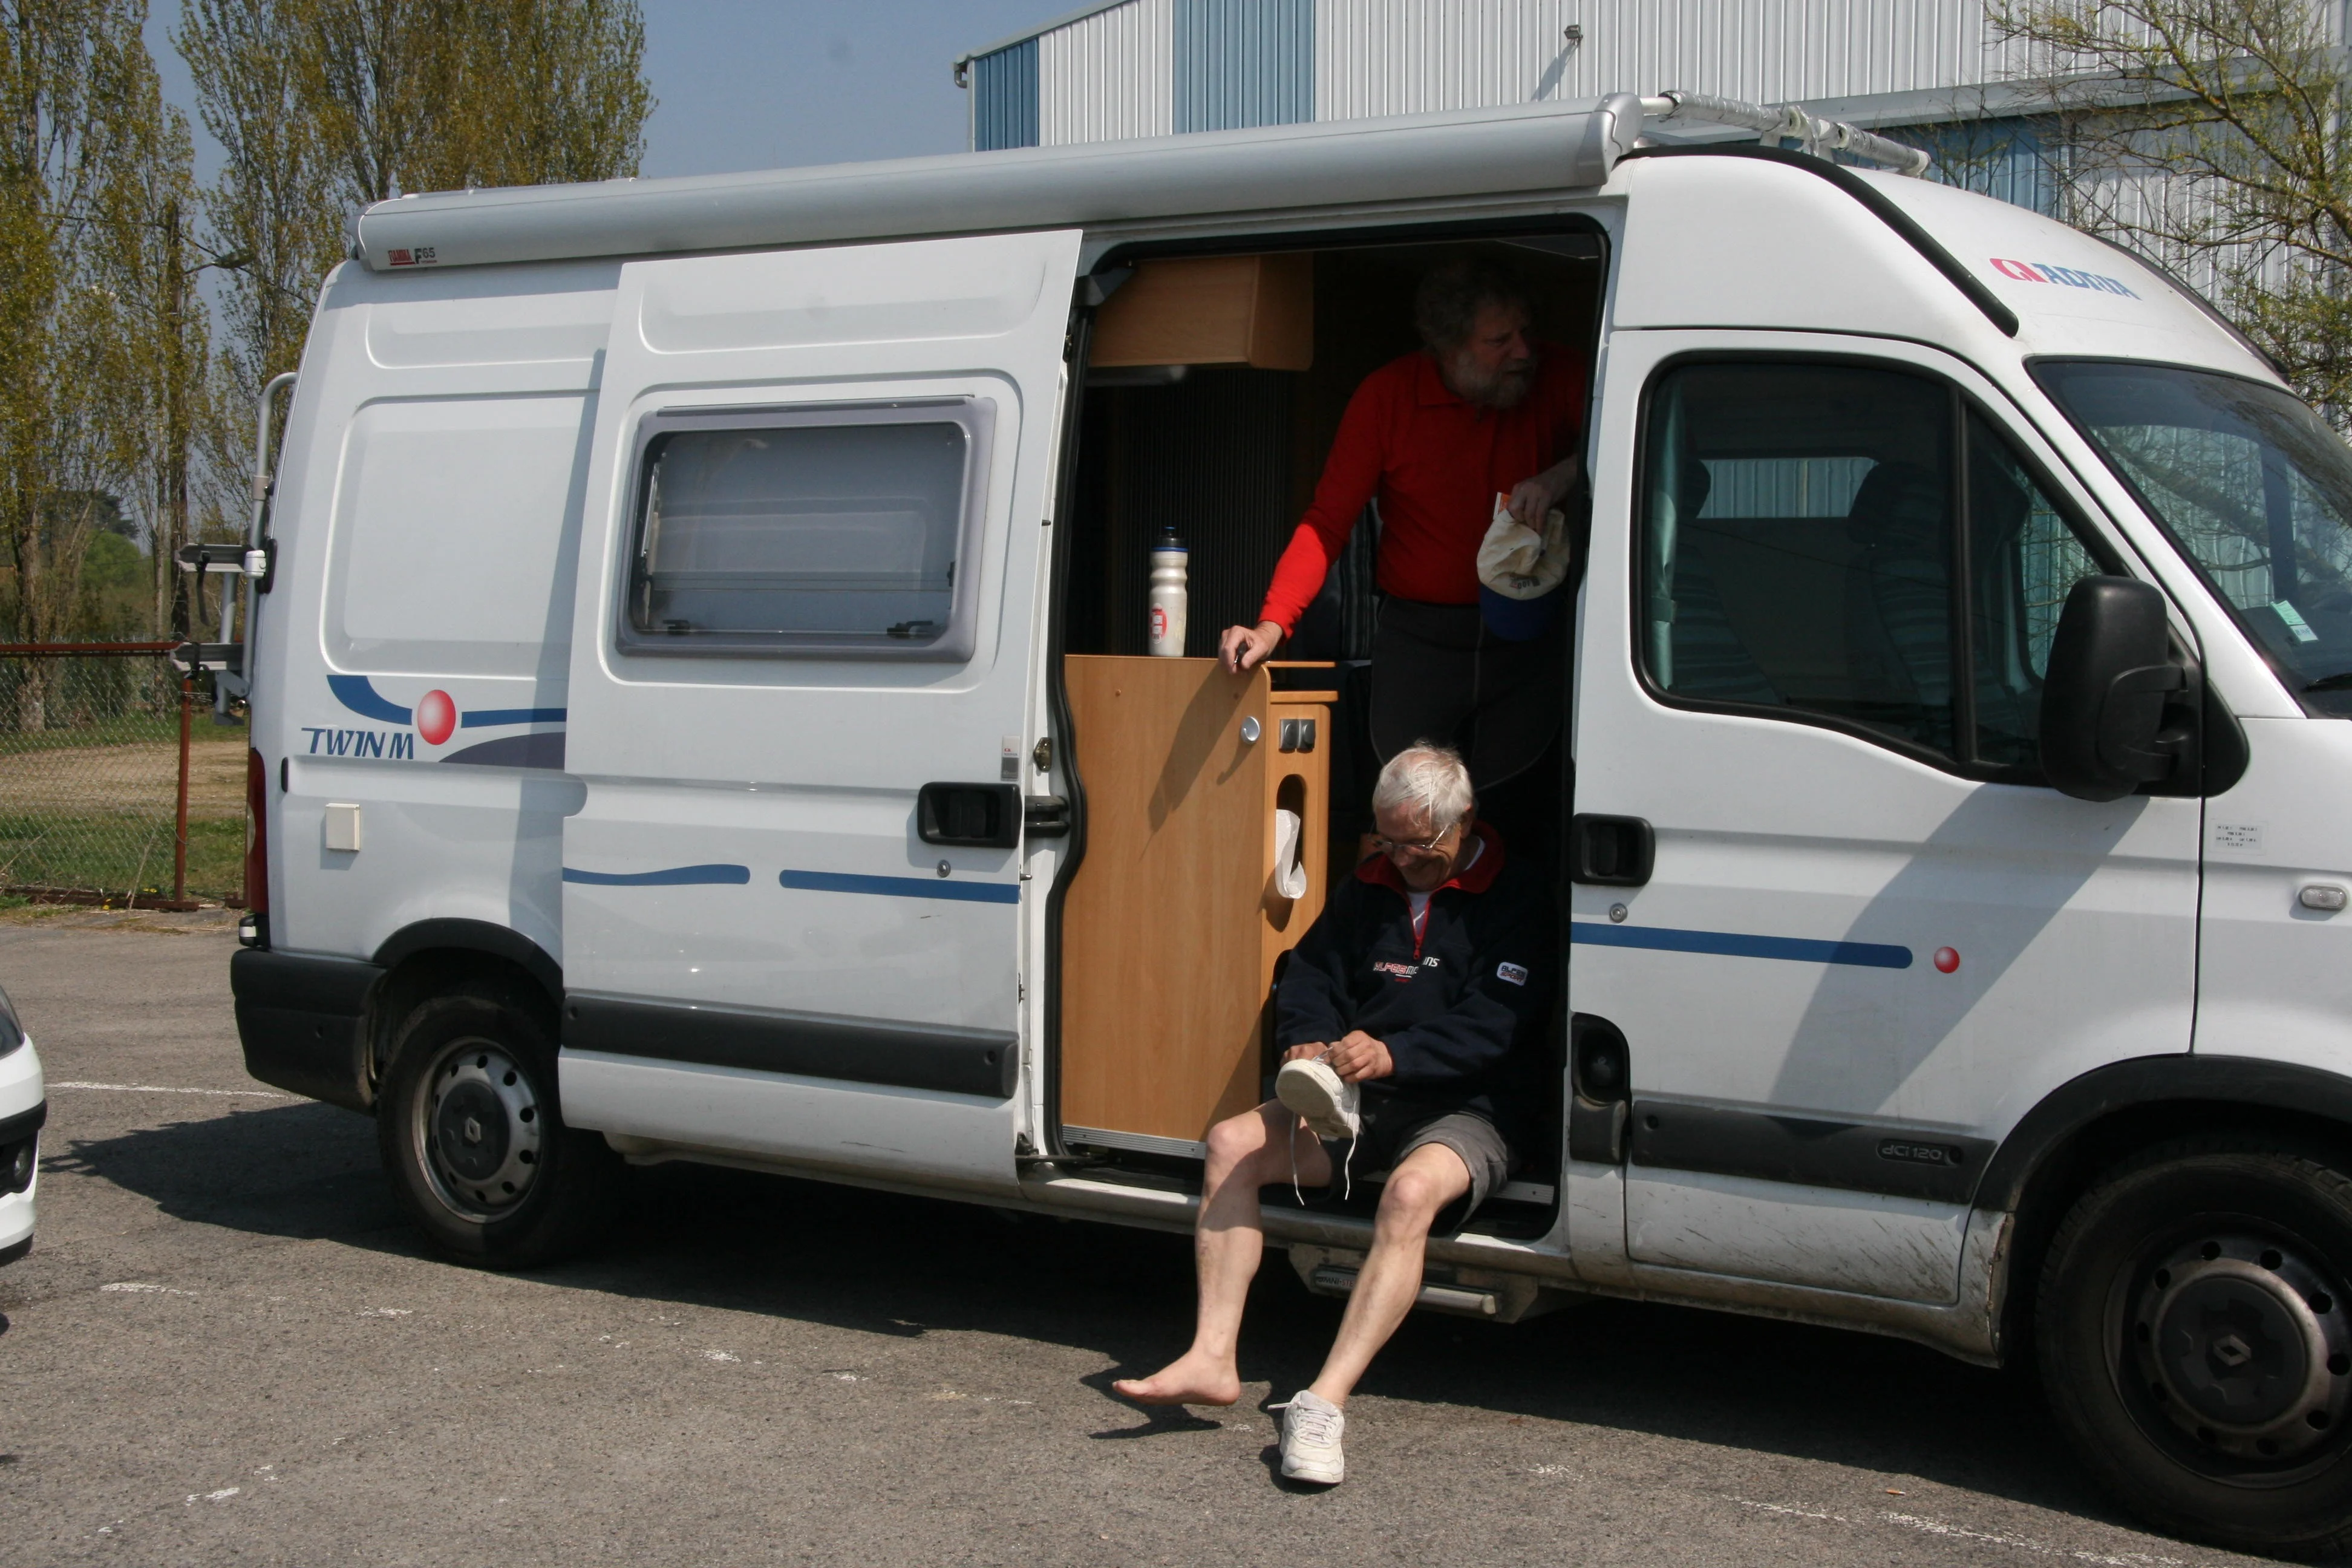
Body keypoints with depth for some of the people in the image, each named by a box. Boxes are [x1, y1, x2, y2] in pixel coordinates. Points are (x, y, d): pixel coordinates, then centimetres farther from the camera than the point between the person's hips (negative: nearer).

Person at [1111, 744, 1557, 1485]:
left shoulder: (1514, 896, -5)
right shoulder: (1369, 887, 14)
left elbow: (1494, 1025, -16)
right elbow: (1308, 978, 14)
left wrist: (1393, 1055, -30)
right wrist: (1310, 1043, -10)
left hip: (1469, 1111, -6)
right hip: (1360, 1101, 6)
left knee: (1414, 1189, -38)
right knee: (1232, 1143, -15)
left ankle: (1326, 1401, -44)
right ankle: (1212, 1360, -22)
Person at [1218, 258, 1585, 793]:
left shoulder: (1556, 377, -3)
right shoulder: (1388, 394, -4)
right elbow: (1327, 522, -6)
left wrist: (1559, 477, -27)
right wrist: (1272, 625, -18)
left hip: (1528, 641, 0)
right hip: (1418, 640, 0)